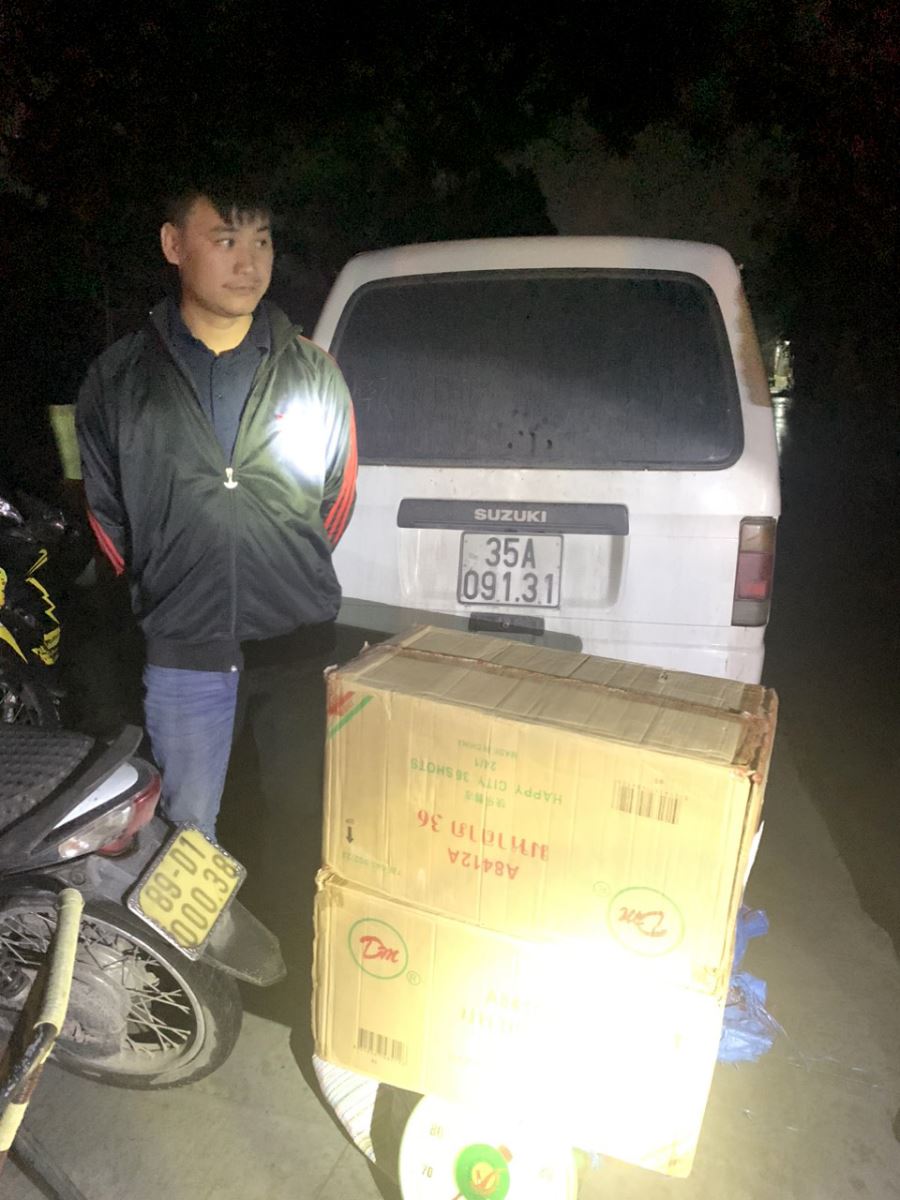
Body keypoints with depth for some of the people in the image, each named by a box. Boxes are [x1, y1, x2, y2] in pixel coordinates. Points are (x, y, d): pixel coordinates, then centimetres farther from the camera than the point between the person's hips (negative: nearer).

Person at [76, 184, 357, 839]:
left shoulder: (315, 372, 2)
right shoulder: (117, 378, 2)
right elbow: (104, 509, 10)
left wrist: (298, 582, 8)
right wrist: (162, 594, 8)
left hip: (303, 644, 0)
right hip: (183, 654, 0)